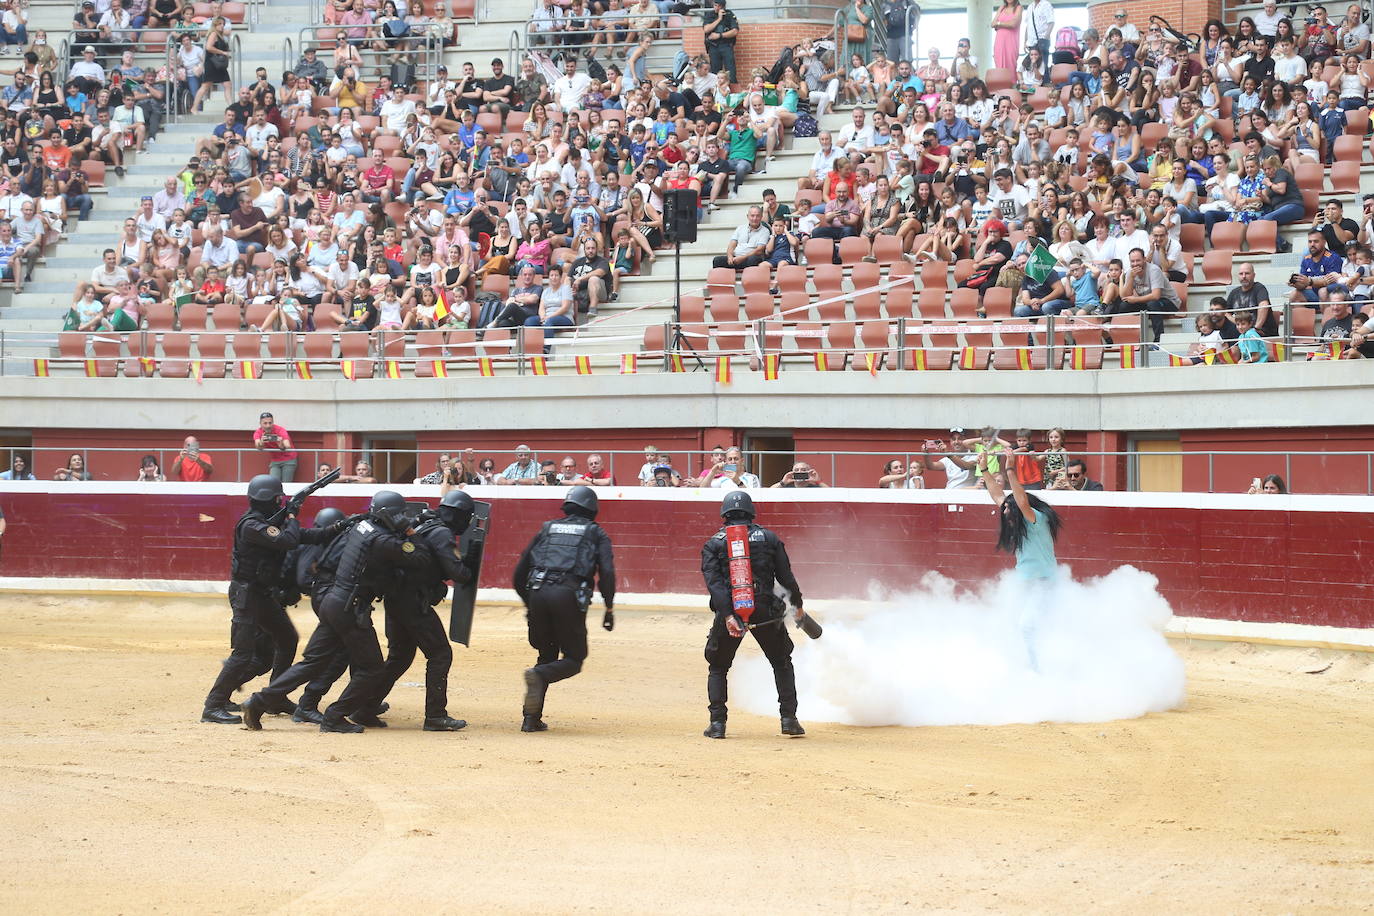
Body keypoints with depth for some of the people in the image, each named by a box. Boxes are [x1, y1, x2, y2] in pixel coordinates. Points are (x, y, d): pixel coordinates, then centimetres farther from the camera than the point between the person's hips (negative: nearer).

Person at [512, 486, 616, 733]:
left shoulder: (547, 529, 23)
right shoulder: (595, 534, 15)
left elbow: (519, 573, 21)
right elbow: (606, 572, 0)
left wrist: (528, 604, 33)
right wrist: (609, 608, 8)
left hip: (538, 593, 4)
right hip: (569, 596, -4)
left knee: (547, 656, 18)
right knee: (574, 658, 9)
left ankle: (531, 718, 8)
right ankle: (538, 675, -23)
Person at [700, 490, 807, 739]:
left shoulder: (714, 543, 6)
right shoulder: (768, 538, 7)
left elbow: (714, 582, -8)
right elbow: (786, 577, 6)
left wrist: (727, 615, -17)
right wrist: (797, 605, 22)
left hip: (729, 611, 0)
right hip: (765, 611, 1)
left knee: (718, 667, 16)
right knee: (782, 662, 18)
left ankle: (717, 723, 6)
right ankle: (789, 718, 10)